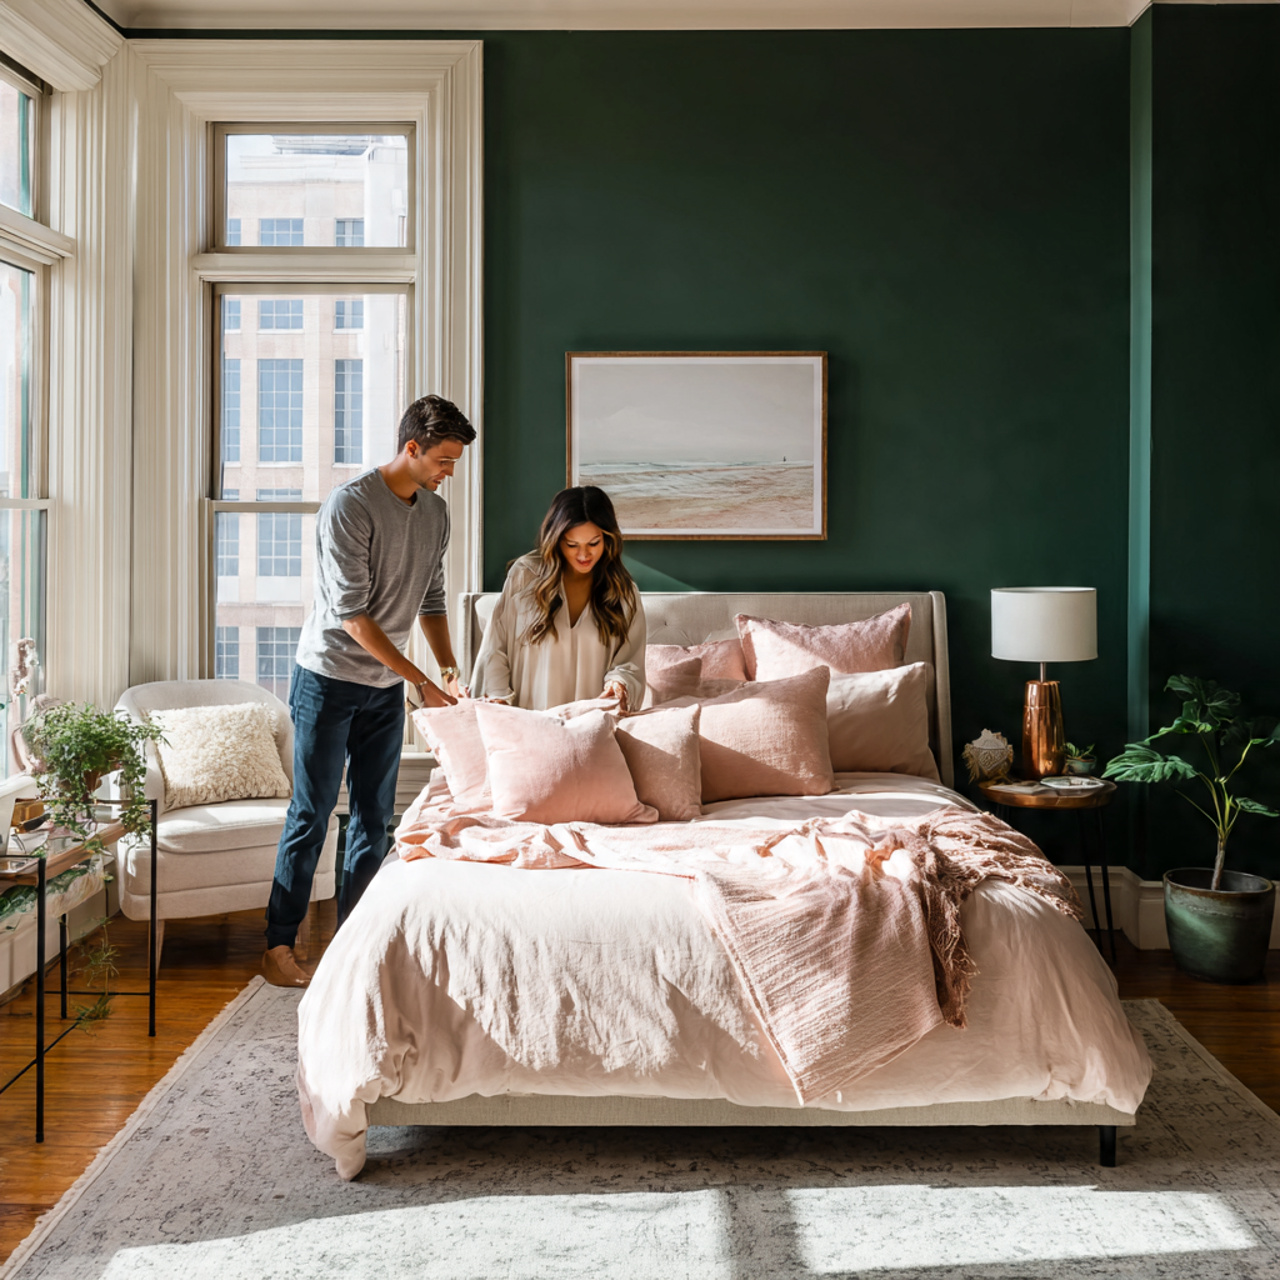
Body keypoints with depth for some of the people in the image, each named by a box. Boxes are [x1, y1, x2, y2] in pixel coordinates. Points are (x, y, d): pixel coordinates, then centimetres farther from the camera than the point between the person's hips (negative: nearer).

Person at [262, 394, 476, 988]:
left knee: (374, 818, 9)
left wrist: (450, 668, -3)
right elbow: (352, 615, -21)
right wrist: (421, 681, -22)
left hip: (386, 688, 7)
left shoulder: (436, 512, 5)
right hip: (328, 678, -6)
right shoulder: (349, 505, -18)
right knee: (311, 817, -1)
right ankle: (278, 946, 10)